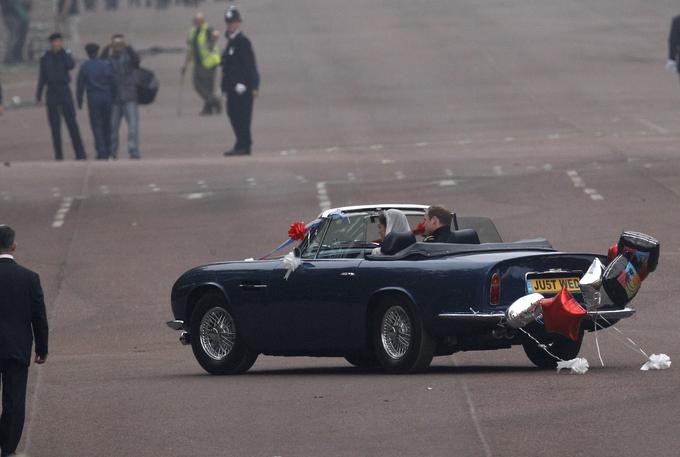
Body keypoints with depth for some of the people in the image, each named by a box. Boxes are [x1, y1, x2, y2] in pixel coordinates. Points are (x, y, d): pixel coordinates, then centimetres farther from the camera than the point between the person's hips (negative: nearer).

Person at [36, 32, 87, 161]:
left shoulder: (65, 54, 2)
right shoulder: (45, 58, 7)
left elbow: (71, 65, -19)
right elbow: (42, 77, 12)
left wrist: (62, 51, -13)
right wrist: (38, 93, 9)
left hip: (64, 91, -2)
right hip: (52, 92, 2)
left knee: (71, 122, -7)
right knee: (55, 125, 1)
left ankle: (80, 153, -6)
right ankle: (58, 154, 5)